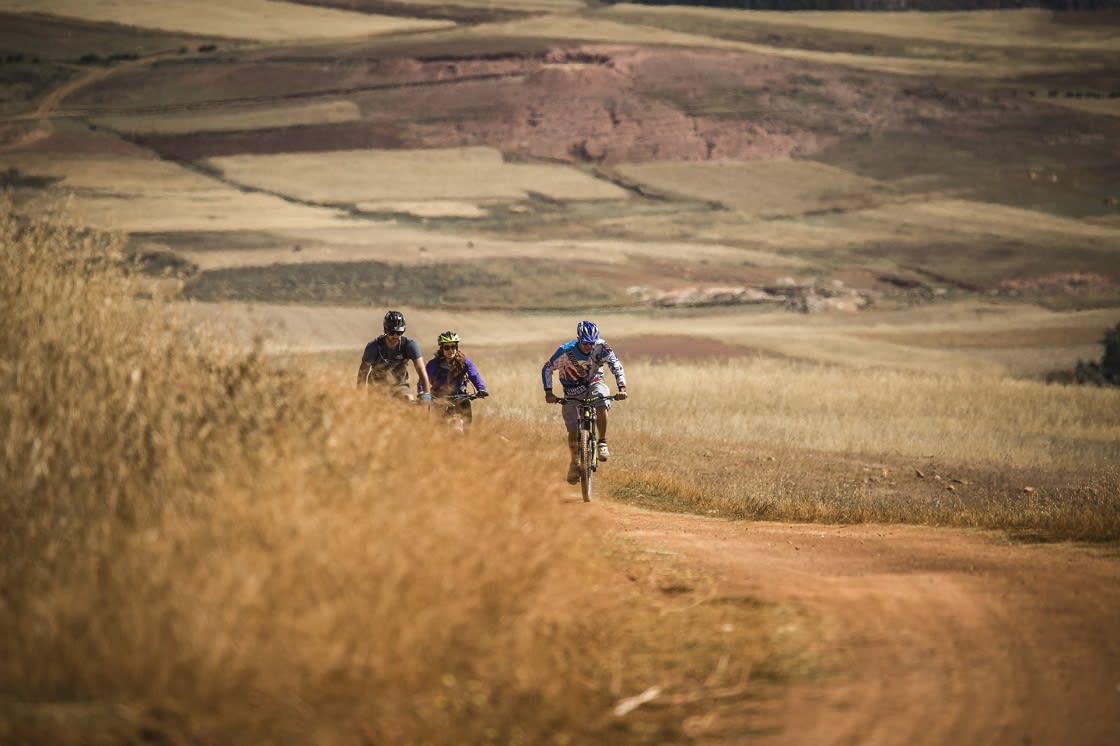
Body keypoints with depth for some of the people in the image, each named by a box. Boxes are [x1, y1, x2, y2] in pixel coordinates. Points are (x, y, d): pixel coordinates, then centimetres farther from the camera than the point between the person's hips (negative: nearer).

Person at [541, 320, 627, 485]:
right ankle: (574, 463, 21)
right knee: (573, 432, -5)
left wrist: (622, 388, -36)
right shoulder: (565, 351, -25)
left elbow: (616, 365, -22)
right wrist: (548, 392, -24)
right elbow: (547, 369, -15)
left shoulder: (601, 347, -23)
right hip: (573, 389, -1)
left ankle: (602, 443, -16)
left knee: (602, 405, -34)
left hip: (594, 383, 1)